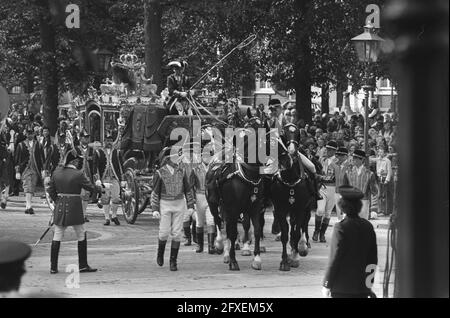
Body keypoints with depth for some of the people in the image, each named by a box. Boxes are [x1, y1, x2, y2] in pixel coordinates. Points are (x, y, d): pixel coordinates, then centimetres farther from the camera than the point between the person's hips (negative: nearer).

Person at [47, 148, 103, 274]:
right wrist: (100, 188, 14)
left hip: (59, 208, 5)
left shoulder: (57, 172, 2)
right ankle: (83, 265, 14)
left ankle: (53, 267, 8)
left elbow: (51, 190, 8)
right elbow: (91, 188, -5)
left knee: (57, 237, 8)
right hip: (74, 209, -5)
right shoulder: (78, 174, -13)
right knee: (81, 236, 11)